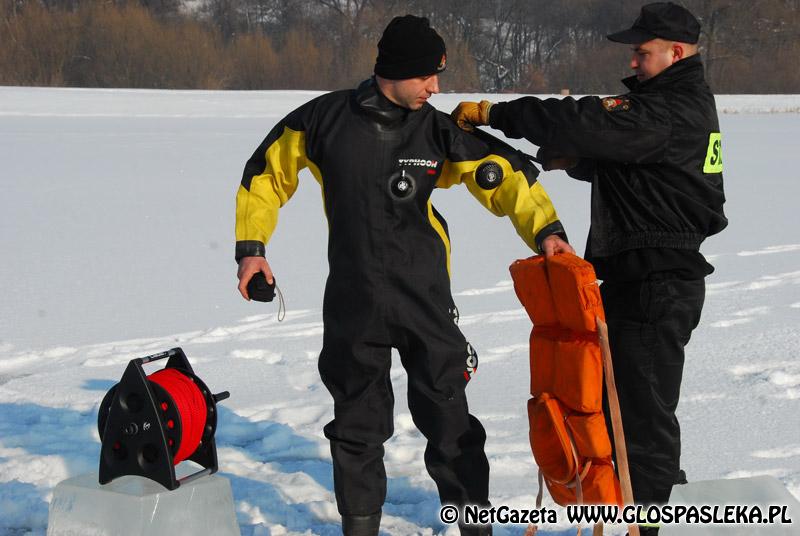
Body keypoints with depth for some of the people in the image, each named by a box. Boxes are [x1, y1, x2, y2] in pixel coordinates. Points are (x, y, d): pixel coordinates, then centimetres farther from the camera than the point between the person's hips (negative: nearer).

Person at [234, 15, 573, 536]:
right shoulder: (324, 119, -5)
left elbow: (504, 174, -1)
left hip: (426, 297, 0)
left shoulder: (437, 130, -3)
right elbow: (268, 172, 7)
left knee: (446, 410, 6)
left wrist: (544, 228, -16)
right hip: (353, 300, 0)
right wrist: (252, 247, 3)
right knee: (358, 419, 10)